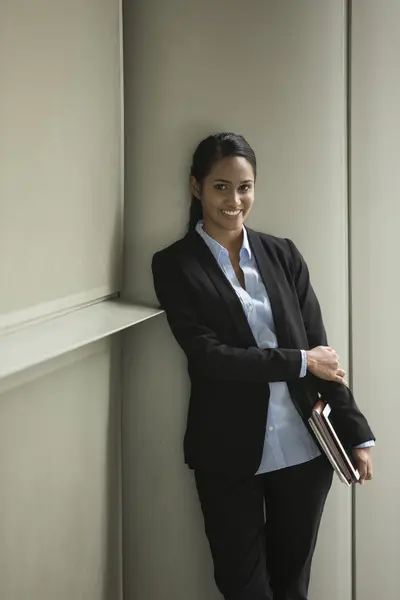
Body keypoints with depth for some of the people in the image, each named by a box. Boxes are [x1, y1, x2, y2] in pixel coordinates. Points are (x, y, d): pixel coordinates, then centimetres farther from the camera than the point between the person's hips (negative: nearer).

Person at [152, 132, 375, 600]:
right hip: (230, 455, -3)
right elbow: (209, 356, -14)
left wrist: (356, 434, 2)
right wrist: (301, 363, -12)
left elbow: (323, 351, 6)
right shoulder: (175, 265, -4)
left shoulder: (282, 255, 6)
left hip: (303, 448, 3)